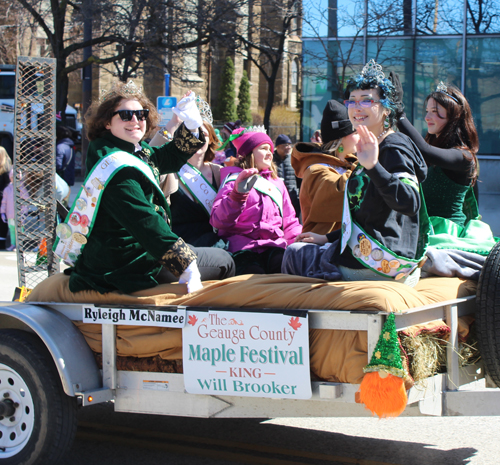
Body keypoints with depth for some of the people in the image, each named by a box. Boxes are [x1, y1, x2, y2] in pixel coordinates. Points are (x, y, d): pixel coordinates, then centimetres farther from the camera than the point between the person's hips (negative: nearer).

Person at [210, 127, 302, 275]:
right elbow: (218, 221, -5)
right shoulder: (233, 181, 10)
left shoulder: (277, 183, 29)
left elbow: (289, 221, 28)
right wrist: (237, 194, -21)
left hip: (274, 245, 5)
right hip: (243, 248, -4)